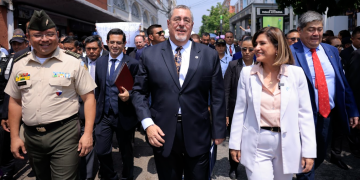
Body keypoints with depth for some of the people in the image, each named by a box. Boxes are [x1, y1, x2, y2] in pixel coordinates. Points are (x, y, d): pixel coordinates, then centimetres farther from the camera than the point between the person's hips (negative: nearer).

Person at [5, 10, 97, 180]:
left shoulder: (73, 63, -5)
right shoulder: (19, 65, 7)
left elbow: (88, 98, -5)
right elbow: (15, 102, 13)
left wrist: (88, 134, -12)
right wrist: (14, 137, 9)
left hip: (64, 134, -4)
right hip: (31, 136, 5)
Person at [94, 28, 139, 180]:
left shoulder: (132, 63, -9)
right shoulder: (100, 62, 6)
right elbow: (98, 87, 14)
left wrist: (129, 95, -26)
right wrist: (99, 106, 12)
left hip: (124, 116, -3)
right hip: (103, 115, 3)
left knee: (126, 152, 14)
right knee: (101, 151, 3)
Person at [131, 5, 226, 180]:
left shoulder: (210, 55, 1)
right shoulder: (150, 54, 1)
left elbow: (217, 96, 3)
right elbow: (138, 91, 4)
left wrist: (218, 131, 3)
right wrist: (148, 124, -7)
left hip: (198, 135, 0)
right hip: (163, 134, 1)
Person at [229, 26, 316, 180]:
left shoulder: (296, 73, -4)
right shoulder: (247, 73, -3)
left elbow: (305, 113, -2)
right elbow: (240, 111, 1)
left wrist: (309, 151, -4)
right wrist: (235, 144, 2)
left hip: (287, 145, 1)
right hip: (257, 146, -1)